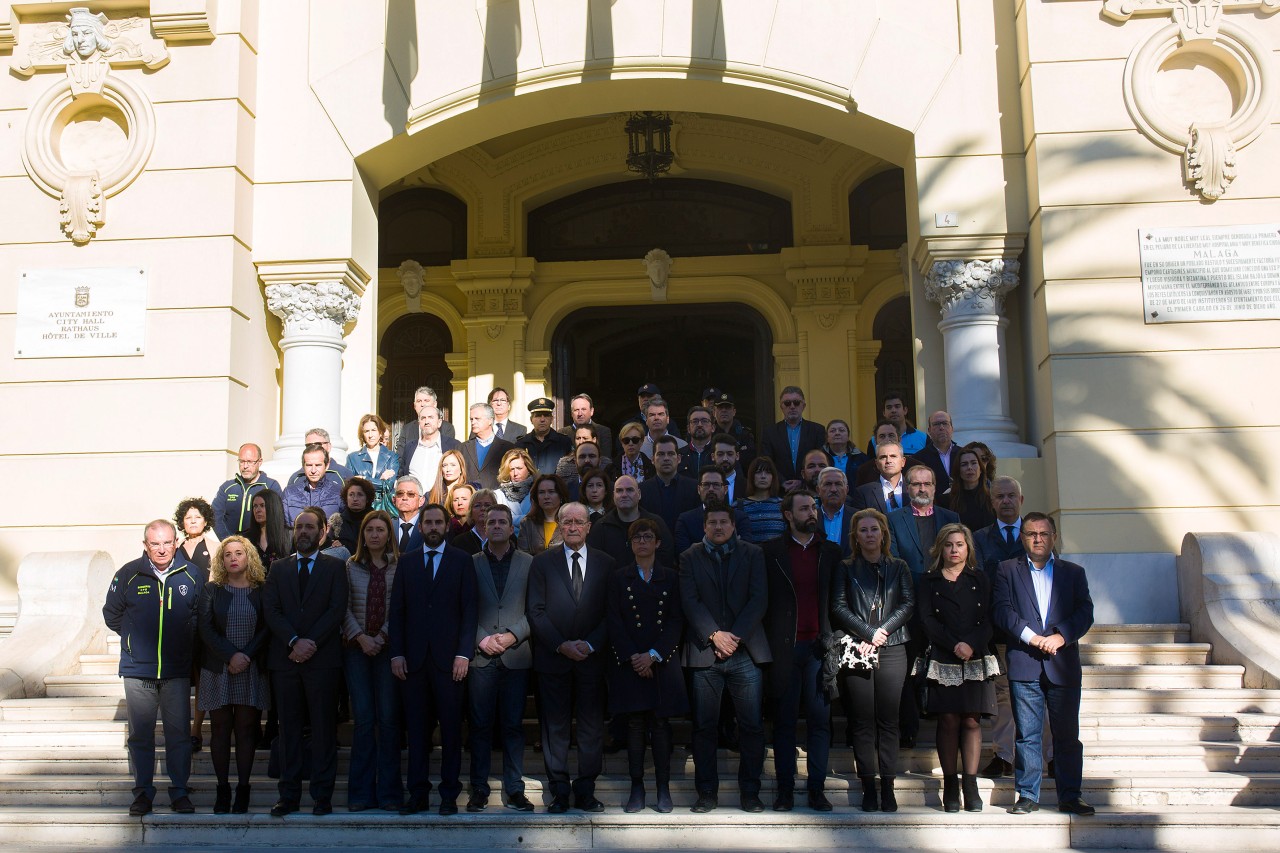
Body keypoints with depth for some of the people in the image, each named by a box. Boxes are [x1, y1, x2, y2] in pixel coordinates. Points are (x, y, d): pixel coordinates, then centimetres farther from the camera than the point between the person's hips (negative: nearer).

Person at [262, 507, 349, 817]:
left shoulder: (335, 567, 8)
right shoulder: (278, 568, 14)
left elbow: (337, 609, -3)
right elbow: (270, 610, 3)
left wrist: (310, 643, -12)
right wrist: (294, 641, -11)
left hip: (322, 659, -2)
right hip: (284, 659, 2)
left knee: (324, 727, 0)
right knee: (289, 728, 5)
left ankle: (322, 796, 5)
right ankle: (289, 794, 11)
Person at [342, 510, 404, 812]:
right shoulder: (351, 566, 9)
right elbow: (345, 607, 5)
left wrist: (383, 635, -10)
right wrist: (360, 636, -7)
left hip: (388, 648, -1)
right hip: (357, 648, 1)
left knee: (388, 717, -1)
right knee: (362, 718, 1)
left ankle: (388, 791, 6)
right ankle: (361, 791, 7)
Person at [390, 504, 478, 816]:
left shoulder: (462, 561, 5)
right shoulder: (406, 562, 12)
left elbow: (469, 611, 1)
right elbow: (397, 611, 10)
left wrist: (464, 653, -8)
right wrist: (397, 653, 1)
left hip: (448, 658, -2)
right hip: (414, 658, 2)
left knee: (451, 728, 1)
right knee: (416, 728, 4)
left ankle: (449, 794, 9)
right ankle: (418, 793, 11)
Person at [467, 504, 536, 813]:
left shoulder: (528, 564, 6)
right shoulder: (471, 564, 7)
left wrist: (513, 635, -10)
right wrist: (481, 639, -8)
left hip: (516, 656, 0)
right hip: (480, 656, 0)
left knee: (513, 725, 4)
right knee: (480, 725, 3)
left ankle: (514, 789, 11)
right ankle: (479, 789, 11)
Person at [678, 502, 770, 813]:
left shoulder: (752, 554, 11)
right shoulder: (690, 558, 11)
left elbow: (759, 598, 2)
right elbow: (690, 601, 1)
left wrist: (735, 635, -8)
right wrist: (714, 635, -12)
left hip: (746, 650, 0)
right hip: (705, 653, 0)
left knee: (752, 726, 0)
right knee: (705, 726, 2)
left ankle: (749, 792, 12)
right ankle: (707, 792, 13)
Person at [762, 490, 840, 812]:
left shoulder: (830, 551, 10)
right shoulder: (771, 551, 3)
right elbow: (763, 599, 2)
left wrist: (831, 639, 0)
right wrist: (769, 642, -5)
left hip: (818, 646, 2)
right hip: (785, 648, -2)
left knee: (820, 719, 2)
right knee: (784, 721, 4)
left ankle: (817, 788, 10)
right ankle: (785, 788, 11)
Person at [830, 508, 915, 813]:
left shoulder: (899, 568, 14)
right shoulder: (846, 569, 11)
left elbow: (908, 605, 4)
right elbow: (839, 607, 1)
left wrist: (882, 632, -8)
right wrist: (868, 632, -9)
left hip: (892, 650, 1)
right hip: (857, 650, -1)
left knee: (888, 720, -1)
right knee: (863, 721, -1)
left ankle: (888, 788, 2)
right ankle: (868, 788, 3)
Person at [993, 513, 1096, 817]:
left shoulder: (1074, 572, 14)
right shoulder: (1008, 570, 10)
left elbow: (1085, 612, 3)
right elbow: (1002, 610, -2)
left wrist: (1060, 636, -12)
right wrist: (1032, 637, -13)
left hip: (1064, 664, 1)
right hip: (1024, 665, -1)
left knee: (1068, 734, 4)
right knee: (1027, 735, 1)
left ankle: (1070, 796, 13)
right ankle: (1027, 795, 8)